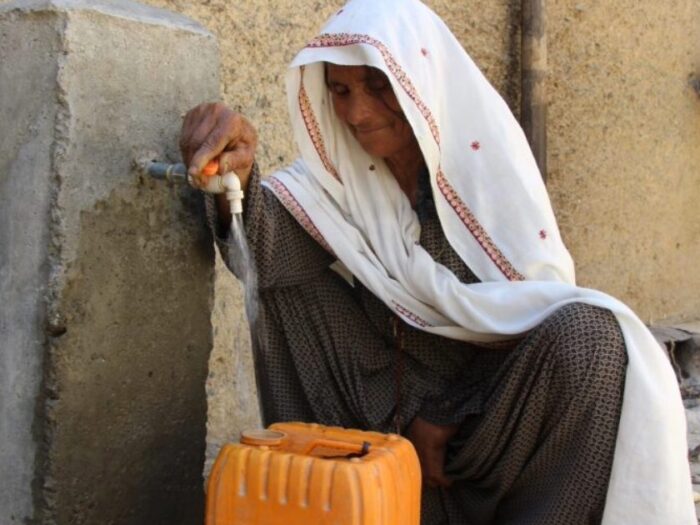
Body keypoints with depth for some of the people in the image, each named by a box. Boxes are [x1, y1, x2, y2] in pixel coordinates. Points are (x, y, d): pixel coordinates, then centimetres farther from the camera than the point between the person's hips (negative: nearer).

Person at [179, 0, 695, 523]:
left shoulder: (487, 153, -11)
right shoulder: (339, 175, -4)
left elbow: (541, 298, -12)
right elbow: (259, 235, -24)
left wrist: (452, 413, -15)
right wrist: (237, 175, -47)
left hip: (496, 396, -2)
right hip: (394, 397, 3)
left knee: (589, 335, -33)